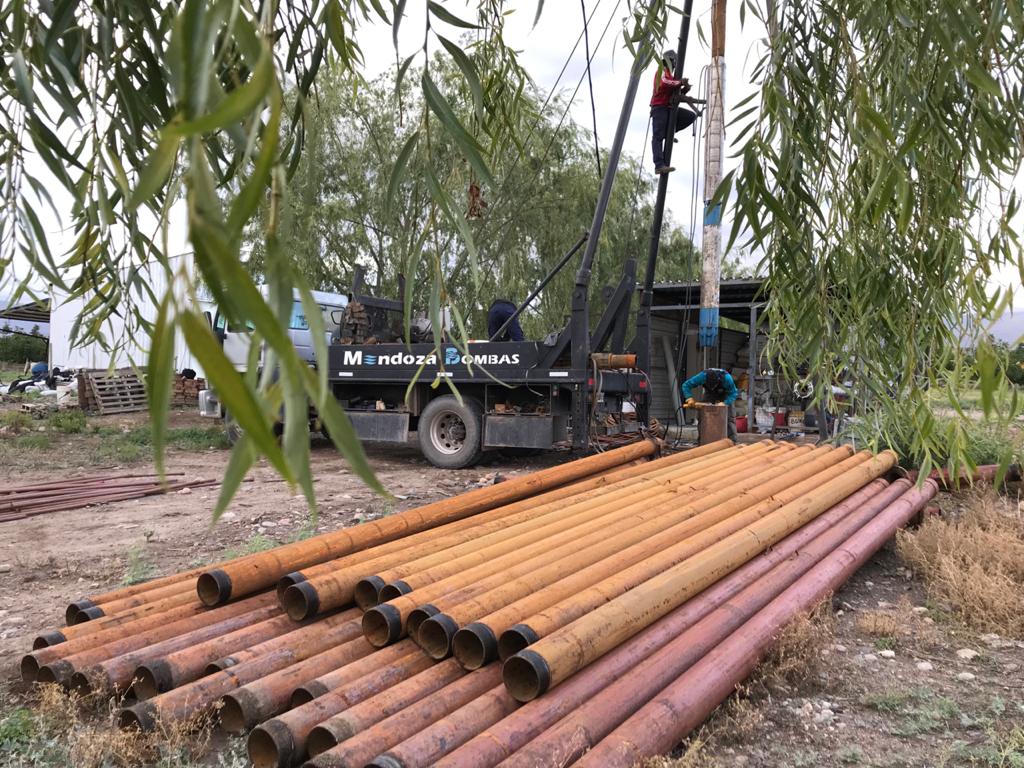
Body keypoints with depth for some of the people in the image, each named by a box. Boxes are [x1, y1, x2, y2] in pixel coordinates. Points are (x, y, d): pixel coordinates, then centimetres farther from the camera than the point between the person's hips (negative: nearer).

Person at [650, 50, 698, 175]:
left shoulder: (670, 74, 26)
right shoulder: (662, 71, -1)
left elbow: (676, 92, 23)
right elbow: (664, 83, -24)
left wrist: (685, 88, 3)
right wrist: (680, 82, -17)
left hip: (670, 107, 9)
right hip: (659, 107, -9)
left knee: (691, 116, 1)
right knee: (658, 136, -16)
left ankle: (668, 130, 2)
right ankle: (659, 165, -27)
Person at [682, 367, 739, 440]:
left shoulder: (726, 378, -40)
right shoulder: (703, 376, -36)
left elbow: (733, 393, -28)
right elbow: (686, 385, -30)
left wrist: (724, 403, -43)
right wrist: (689, 398, -44)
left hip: (725, 395, -1)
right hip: (710, 394, 1)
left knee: (729, 417, -9)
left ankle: (732, 441, -4)